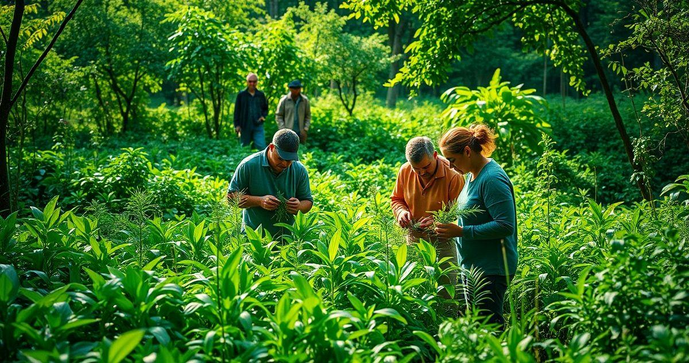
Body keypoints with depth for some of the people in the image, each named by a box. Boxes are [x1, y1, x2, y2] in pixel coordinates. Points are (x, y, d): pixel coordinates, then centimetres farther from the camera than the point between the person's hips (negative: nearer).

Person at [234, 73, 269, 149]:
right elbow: (237, 111, 4)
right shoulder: (241, 95, 3)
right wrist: (237, 125, -3)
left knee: (261, 146, -11)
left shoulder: (261, 95, 9)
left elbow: (265, 108, 19)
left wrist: (263, 116, -2)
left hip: (258, 126, 1)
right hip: (245, 126, 0)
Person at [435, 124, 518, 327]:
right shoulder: (472, 175, 9)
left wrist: (461, 232, -24)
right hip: (473, 265, 10)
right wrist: (452, 226, 7)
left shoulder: (492, 179, -20)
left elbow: (505, 225, -25)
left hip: (492, 270, -10)